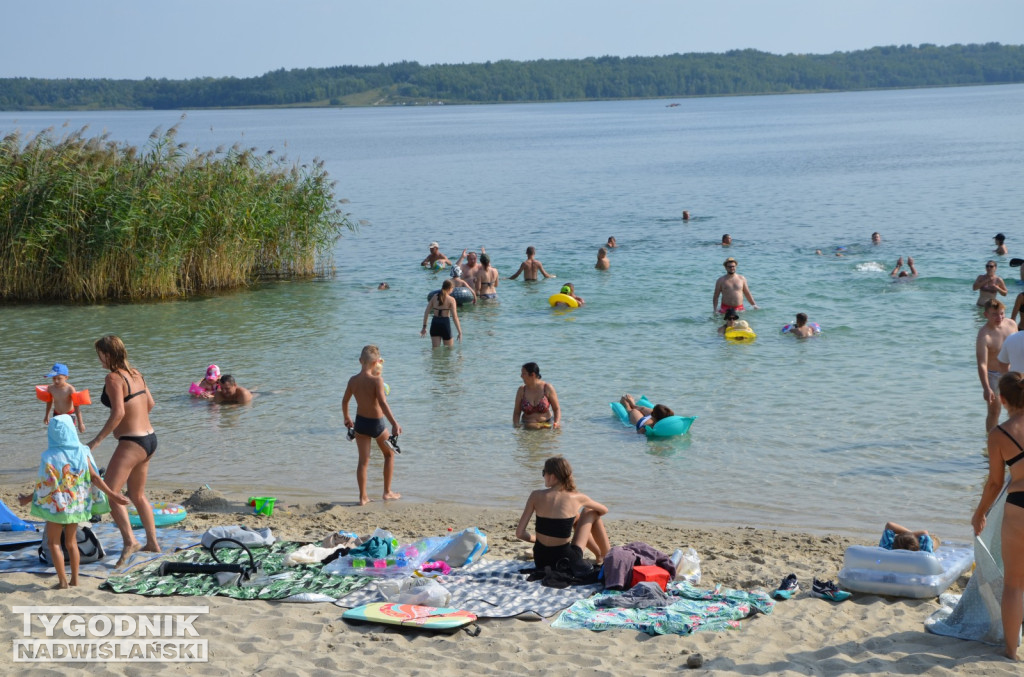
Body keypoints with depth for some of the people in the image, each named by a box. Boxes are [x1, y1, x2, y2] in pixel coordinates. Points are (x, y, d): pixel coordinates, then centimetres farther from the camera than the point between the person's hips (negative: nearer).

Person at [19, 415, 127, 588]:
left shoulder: (50, 457, -15)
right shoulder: (82, 453, -5)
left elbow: (45, 485, -14)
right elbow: (95, 478, -6)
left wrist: (28, 499, 0)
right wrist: (111, 494, 2)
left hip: (56, 506, -4)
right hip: (76, 505, 4)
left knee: (53, 542, 9)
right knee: (71, 542, 17)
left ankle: (63, 580, 4)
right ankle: (75, 580, 19)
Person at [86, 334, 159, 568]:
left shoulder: (113, 378, -15)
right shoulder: (135, 373, 9)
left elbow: (118, 413, -25)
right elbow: (150, 403, 18)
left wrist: (98, 439, -20)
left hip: (131, 443, -9)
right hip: (149, 438, 9)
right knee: (137, 495, 22)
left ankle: (129, 541, -23)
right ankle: (152, 542, 28)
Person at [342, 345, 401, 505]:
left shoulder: (353, 380, -5)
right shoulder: (377, 380, -21)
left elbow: (345, 401, 6)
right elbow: (383, 403, -29)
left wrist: (347, 418, 23)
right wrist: (394, 424, -29)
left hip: (360, 422, 4)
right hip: (376, 424, -4)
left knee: (363, 460, 11)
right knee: (389, 454, 19)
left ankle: (363, 497, 10)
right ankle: (387, 492, 23)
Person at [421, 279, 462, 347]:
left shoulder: (434, 297, 5)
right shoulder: (451, 300, -8)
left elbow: (426, 312, 5)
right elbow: (455, 317, -13)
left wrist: (424, 327, 12)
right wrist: (460, 332, -10)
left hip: (435, 324, 4)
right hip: (445, 324, -4)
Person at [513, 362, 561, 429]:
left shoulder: (548, 388, -6)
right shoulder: (521, 390, -1)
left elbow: (557, 409, -1)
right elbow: (516, 412, 4)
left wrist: (556, 423, -19)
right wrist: (516, 425, -15)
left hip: (546, 424, 1)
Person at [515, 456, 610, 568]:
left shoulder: (536, 496, -6)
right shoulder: (576, 498, -8)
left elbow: (519, 533, -6)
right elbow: (604, 510, 13)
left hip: (540, 562, 3)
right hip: (568, 562, -3)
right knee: (590, 512, 20)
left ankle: (599, 554, 47)